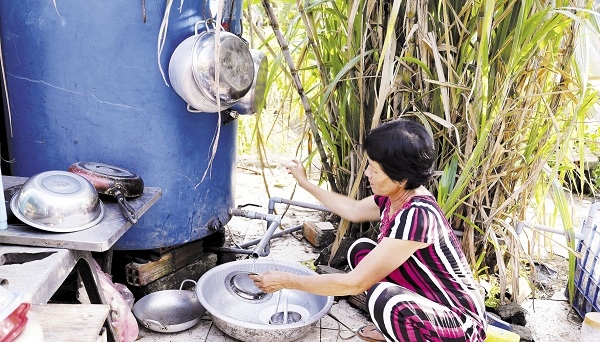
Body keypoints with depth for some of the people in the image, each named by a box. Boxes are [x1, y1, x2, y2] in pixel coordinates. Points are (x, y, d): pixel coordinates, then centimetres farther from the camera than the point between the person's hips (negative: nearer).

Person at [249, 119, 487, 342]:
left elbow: (354, 283, -29)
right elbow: (354, 210, 18)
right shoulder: (395, 197, -6)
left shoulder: (417, 216, -32)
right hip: (427, 300, 9)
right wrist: (305, 183, 21)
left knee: (383, 297, -35)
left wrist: (285, 281, -21)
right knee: (361, 250, 7)